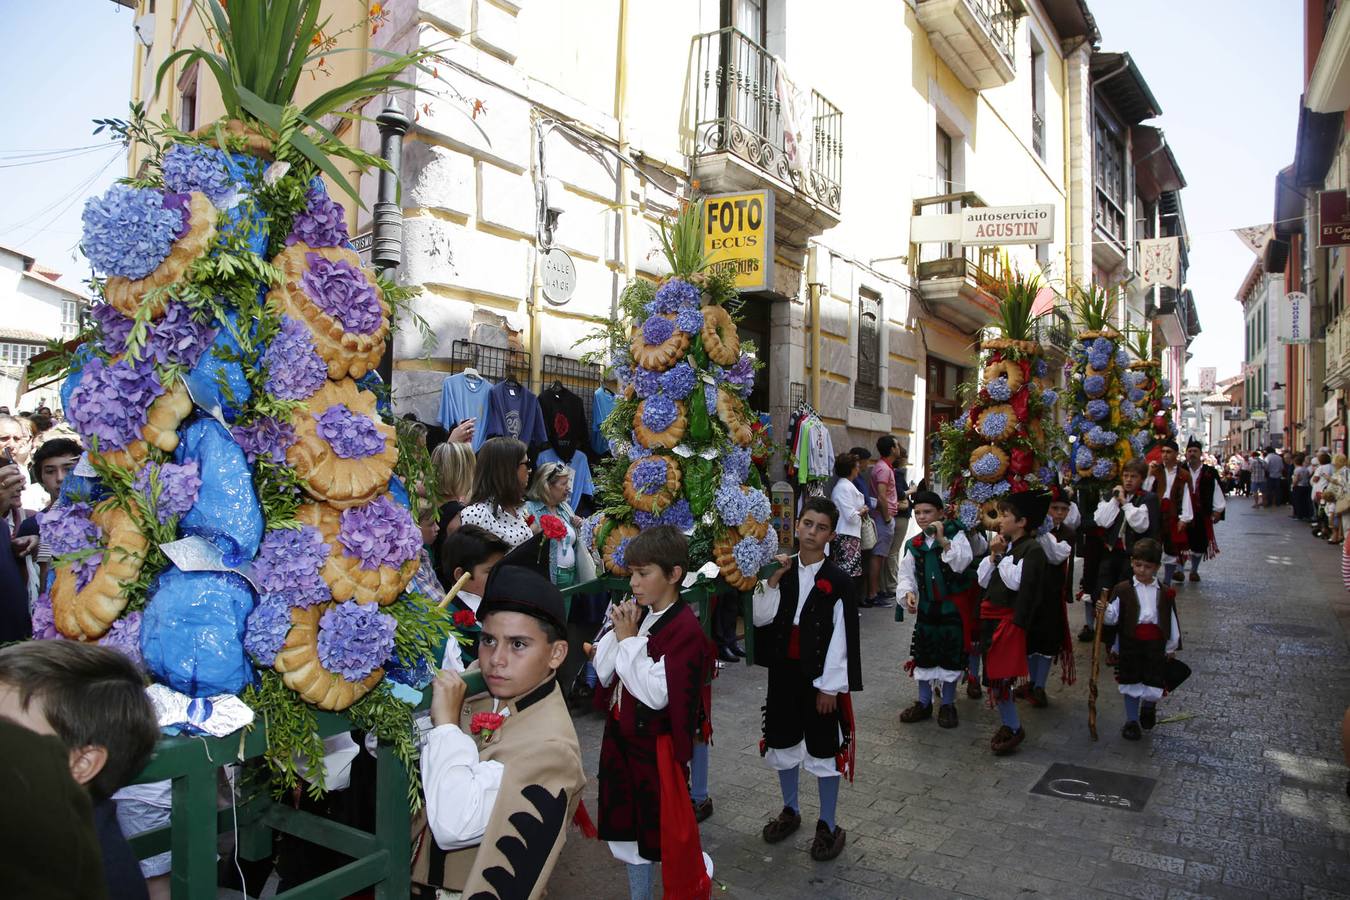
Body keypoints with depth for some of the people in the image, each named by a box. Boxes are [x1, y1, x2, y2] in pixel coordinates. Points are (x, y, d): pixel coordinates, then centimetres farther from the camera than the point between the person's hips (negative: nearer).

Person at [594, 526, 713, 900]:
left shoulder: (685, 628, -21)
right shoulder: (637, 614, 1)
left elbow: (657, 693, -26)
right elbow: (604, 674, 4)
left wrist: (628, 639, -21)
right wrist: (617, 632, -11)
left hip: (657, 744, -7)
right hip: (622, 736, 8)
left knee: (666, 826, 8)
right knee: (628, 821, 21)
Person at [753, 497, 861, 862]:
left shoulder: (837, 581, -12)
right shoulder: (781, 569, 0)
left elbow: (841, 637, -12)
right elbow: (761, 618, -5)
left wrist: (829, 687, -13)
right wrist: (773, 581, -16)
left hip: (820, 676, -4)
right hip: (783, 671, 4)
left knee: (824, 749, 7)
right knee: (783, 741, 18)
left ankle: (828, 825, 24)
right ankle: (790, 810, 39)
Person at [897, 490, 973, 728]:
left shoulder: (954, 534, -8)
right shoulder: (914, 545, 2)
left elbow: (962, 563, -21)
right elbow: (906, 574, 3)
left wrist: (943, 541, -28)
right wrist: (908, 592, -15)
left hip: (952, 606, -3)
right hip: (926, 606, 3)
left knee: (951, 655, 5)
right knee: (923, 653, 9)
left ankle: (947, 704, 22)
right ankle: (924, 702, 24)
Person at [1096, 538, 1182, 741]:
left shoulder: (1165, 593, 1)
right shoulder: (1123, 590, -4)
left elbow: (1172, 622, 8)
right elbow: (1112, 618, -7)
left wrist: (1171, 648, 10)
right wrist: (1105, 611, -28)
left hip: (1156, 645, 1)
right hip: (1130, 644, -1)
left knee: (1154, 687, 2)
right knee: (1131, 685, 9)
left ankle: (1149, 705, 36)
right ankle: (1132, 721, 26)